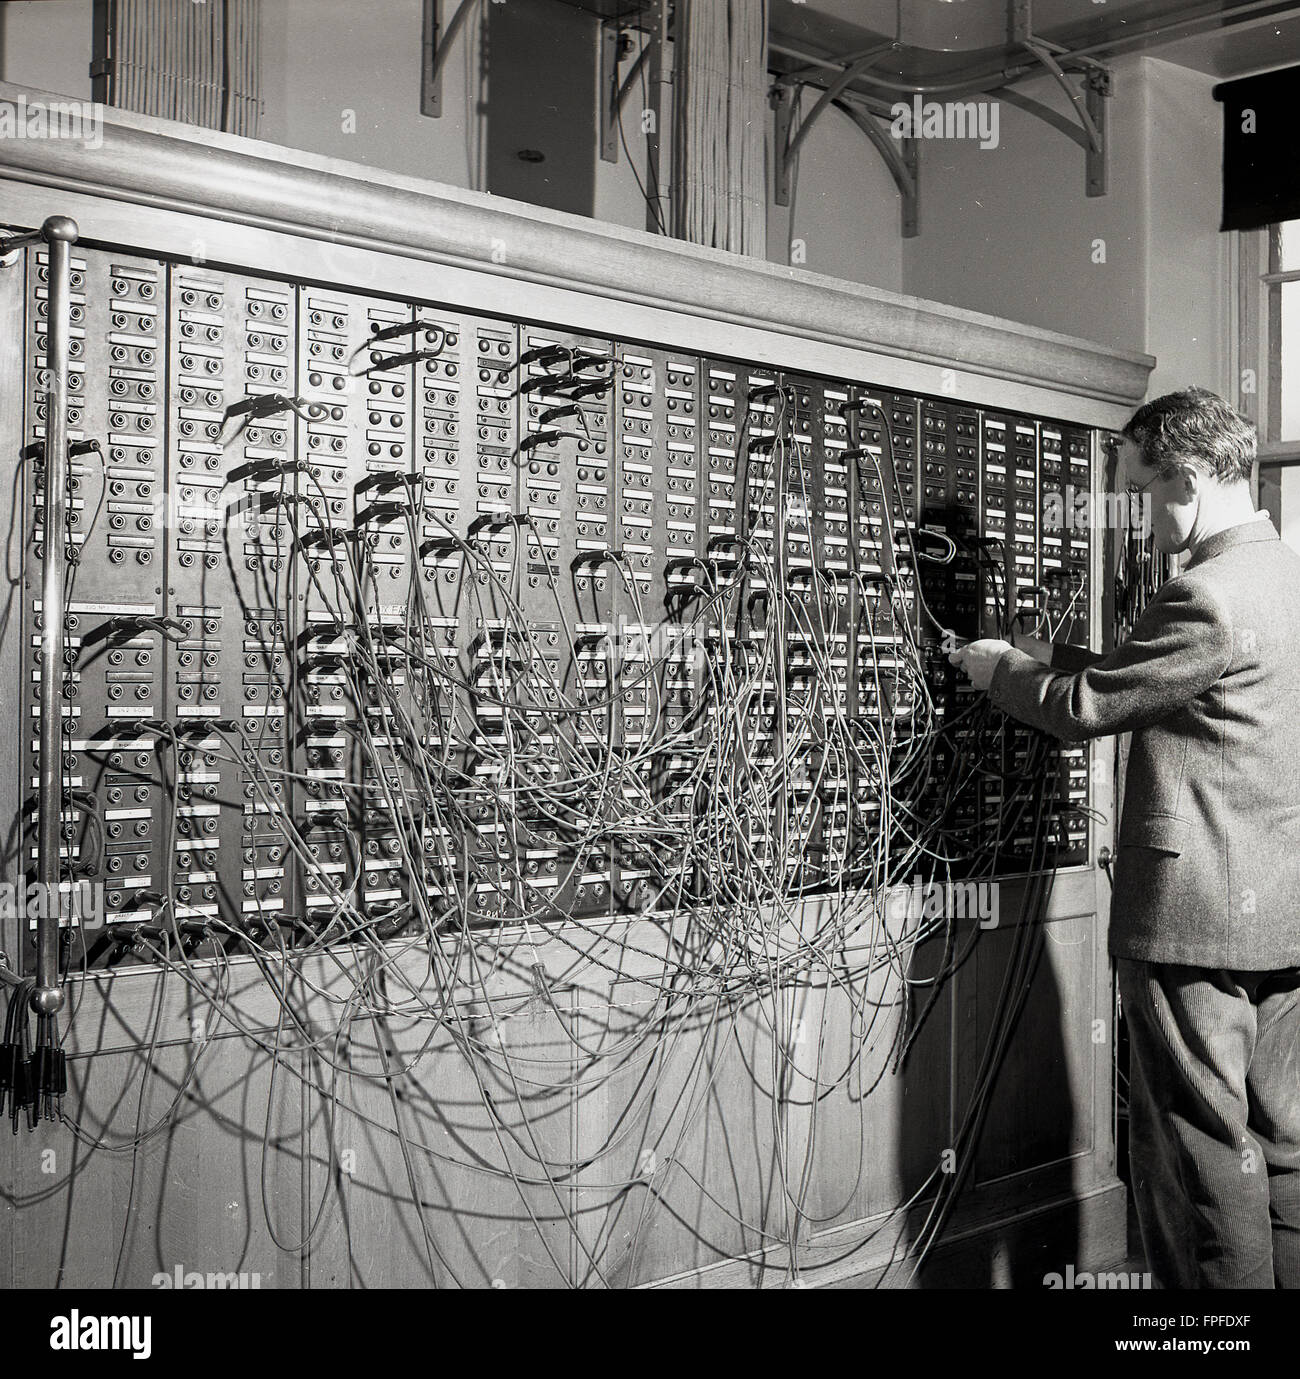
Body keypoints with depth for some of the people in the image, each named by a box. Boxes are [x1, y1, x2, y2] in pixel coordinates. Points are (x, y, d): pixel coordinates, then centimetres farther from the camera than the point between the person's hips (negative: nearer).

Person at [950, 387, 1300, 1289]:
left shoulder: (1206, 597, -19)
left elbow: (1087, 709, -11)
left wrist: (1000, 670, 6)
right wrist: (1048, 657, 15)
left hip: (1195, 919, -9)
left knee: (1201, 1153, 2)